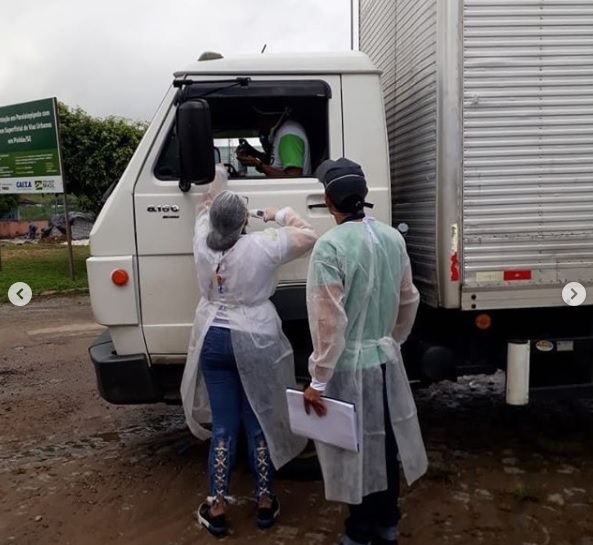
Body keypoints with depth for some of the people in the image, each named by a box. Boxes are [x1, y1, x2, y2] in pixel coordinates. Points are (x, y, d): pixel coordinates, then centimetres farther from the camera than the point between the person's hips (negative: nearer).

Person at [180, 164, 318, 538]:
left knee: (223, 425, 11)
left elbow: (207, 205, 16)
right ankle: (265, 501, 23)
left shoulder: (203, 244, -4)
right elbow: (309, 237, -4)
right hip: (255, 343, -3)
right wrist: (283, 215, 8)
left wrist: (218, 177, 29)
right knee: (260, 422, 11)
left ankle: (217, 507, 17)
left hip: (213, 340, 3)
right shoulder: (263, 246, -15)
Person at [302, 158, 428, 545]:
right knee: (384, 443, 20)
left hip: (349, 366, -6)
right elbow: (409, 300, 9)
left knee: (354, 450, 10)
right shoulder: (392, 238, 0)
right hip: (386, 359, 7)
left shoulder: (330, 246, -21)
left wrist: (318, 381, -14)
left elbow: (330, 321, -22)